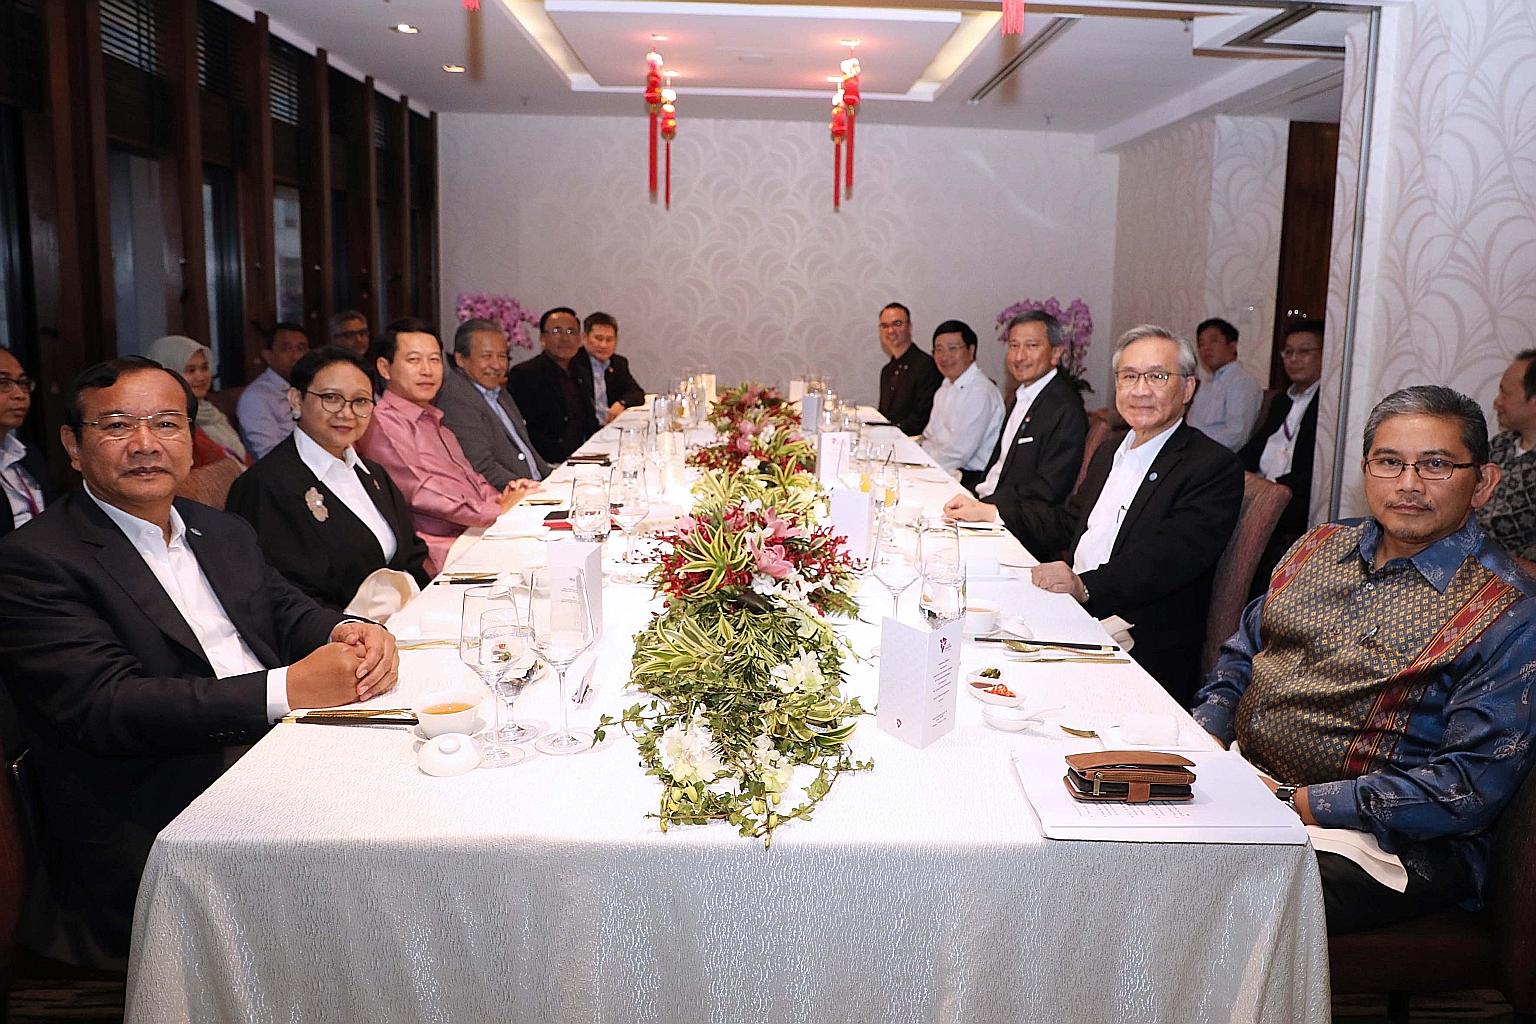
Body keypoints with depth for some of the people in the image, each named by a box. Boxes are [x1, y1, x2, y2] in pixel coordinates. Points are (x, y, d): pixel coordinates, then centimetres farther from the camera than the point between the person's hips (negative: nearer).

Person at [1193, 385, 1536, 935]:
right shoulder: (1320, 546, 11)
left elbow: (1472, 787, -16)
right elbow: (1239, 657, 20)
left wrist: (1299, 803, -20)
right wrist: (1206, 738, -1)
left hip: (1389, 846, -6)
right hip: (1239, 783, 7)